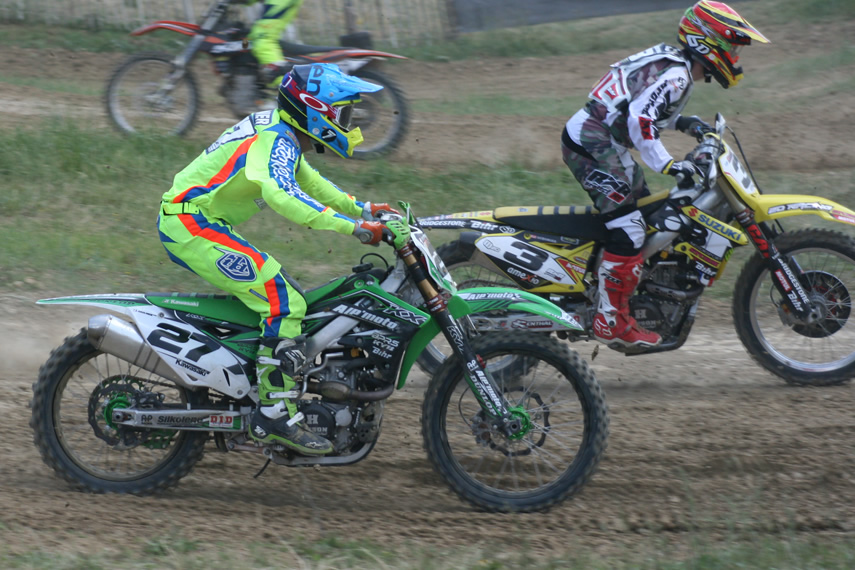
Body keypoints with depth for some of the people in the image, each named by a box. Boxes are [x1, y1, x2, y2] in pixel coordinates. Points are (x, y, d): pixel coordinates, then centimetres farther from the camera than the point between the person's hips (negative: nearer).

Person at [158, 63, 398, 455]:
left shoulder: (282, 135, 14)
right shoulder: (276, 141, -18)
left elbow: (308, 181, 31)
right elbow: (281, 195, -37)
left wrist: (361, 208, 19)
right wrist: (354, 228, -37)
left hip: (197, 225, 11)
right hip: (192, 227, -11)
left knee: (287, 294, 16)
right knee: (285, 303, -18)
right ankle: (274, 414, -19)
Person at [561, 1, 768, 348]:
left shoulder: (670, 63, 14)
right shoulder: (675, 75, -17)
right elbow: (639, 118, -29)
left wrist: (684, 123, 13)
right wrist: (666, 165, -32)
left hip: (607, 145, 11)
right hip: (592, 146, -11)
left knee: (645, 209, 19)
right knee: (627, 227, -17)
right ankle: (611, 322, -18)